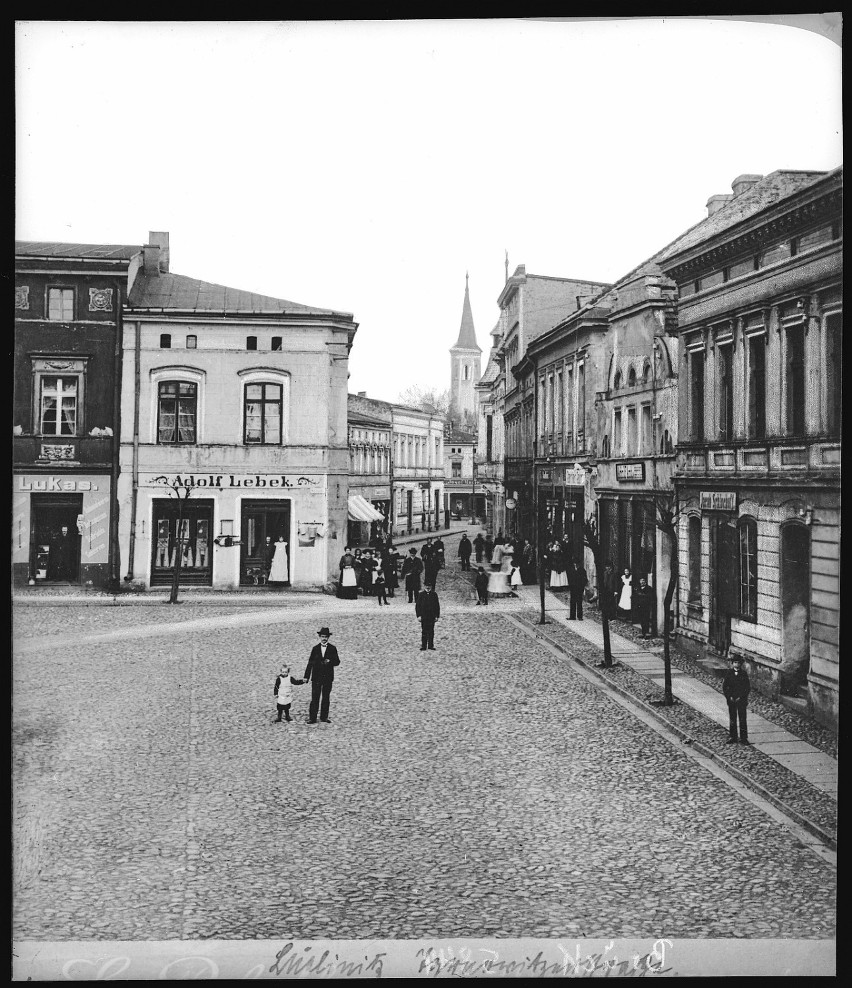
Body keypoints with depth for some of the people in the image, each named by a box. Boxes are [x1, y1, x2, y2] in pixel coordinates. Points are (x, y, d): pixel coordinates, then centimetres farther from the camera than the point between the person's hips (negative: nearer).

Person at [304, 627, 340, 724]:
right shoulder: (315, 648, 6)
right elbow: (310, 663, 6)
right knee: (315, 698, -3)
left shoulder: (332, 649, 3)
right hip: (316, 677, 0)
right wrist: (306, 676, 2)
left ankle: (324, 717, 16)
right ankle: (312, 718, -1)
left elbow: (337, 662, 1)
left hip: (328, 678, 0)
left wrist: (330, 661, -19)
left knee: (326, 698, 7)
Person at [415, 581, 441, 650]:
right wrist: (418, 615, -6)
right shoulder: (421, 594, 1)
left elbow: (437, 605, 7)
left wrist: (437, 616, 3)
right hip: (423, 616, -1)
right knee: (424, 631, 2)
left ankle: (431, 646, 11)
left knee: (431, 631, 5)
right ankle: (423, 646, 7)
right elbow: (417, 605, 1)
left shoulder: (434, 594, 5)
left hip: (432, 616, 1)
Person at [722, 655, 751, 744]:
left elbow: (748, 688, -2)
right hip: (731, 700, 1)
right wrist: (729, 697, -7)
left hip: (741, 700, -1)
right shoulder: (729, 673, 0)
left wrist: (741, 697, -9)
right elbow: (724, 687, 2)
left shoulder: (744, 673, -3)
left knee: (742, 719, 0)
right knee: (732, 719, 7)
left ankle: (743, 738, 6)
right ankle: (732, 737, 15)